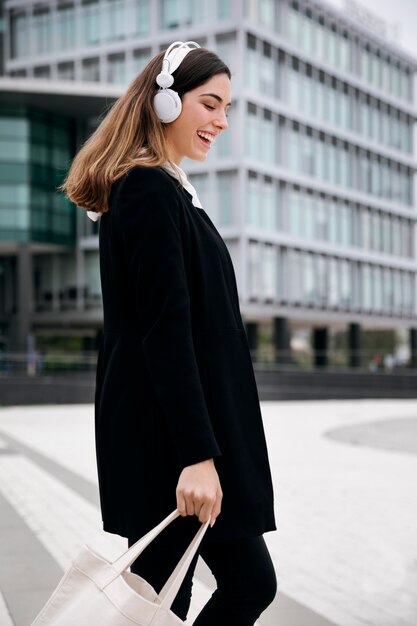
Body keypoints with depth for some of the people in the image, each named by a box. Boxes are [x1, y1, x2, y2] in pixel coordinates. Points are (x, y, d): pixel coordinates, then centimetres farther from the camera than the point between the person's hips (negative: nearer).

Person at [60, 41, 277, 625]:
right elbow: (165, 330, -21)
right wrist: (197, 455, -24)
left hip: (176, 433, 10)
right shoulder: (150, 190, -14)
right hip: (168, 440, -10)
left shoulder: (166, 190, 17)